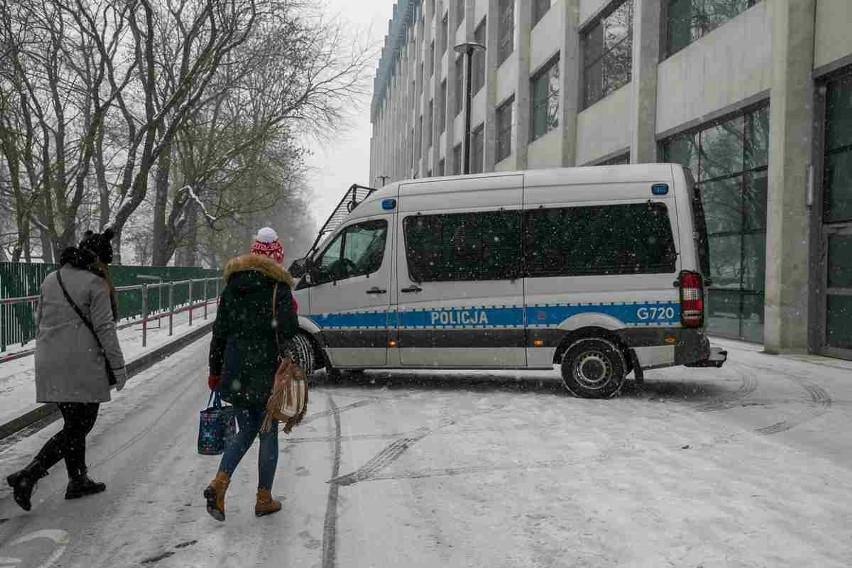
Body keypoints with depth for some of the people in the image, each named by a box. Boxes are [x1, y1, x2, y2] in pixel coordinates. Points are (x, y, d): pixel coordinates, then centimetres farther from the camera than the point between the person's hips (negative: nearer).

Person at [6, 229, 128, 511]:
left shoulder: (51, 279, 13)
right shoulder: (95, 283, -9)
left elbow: (39, 320, 18)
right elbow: (104, 328, -12)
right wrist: (118, 366, -7)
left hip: (49, 365, 8)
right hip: (82, 366, -8)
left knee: (74, 424, 18)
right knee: (79, 427, 0)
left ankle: (78, 480, 25)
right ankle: (28, 475, -10)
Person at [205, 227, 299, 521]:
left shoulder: (232, 286, 9)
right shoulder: (277, 287, -9)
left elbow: (219, 331, 12)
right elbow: (287, 331, -17)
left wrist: (215, 371, 17)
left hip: (235, 373, 5)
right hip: (266, 373, -5)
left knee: (246, 431, 18)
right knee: (268, 434, 9)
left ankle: (219, 483, -1)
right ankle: (264, 499, 17)